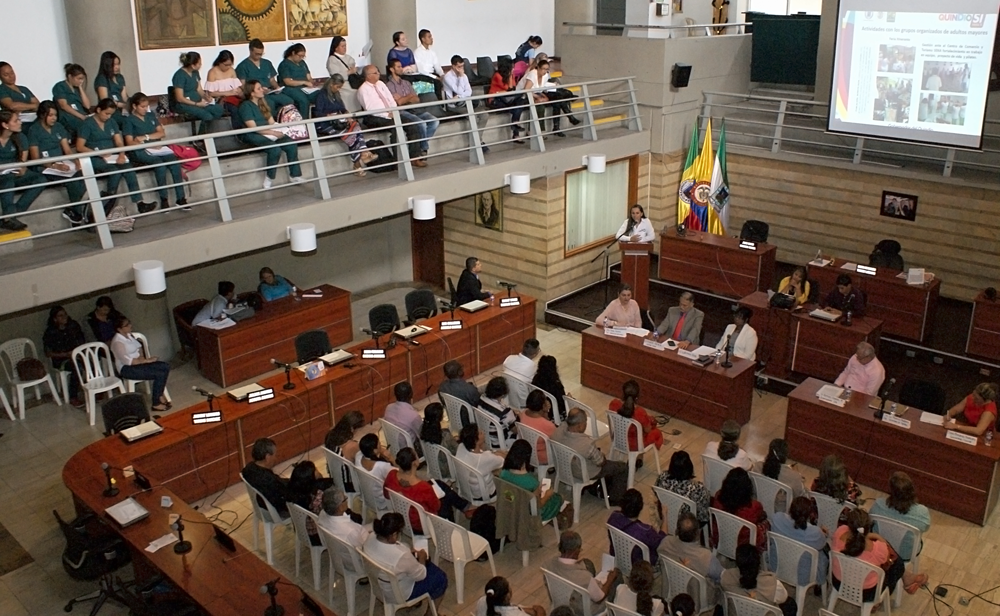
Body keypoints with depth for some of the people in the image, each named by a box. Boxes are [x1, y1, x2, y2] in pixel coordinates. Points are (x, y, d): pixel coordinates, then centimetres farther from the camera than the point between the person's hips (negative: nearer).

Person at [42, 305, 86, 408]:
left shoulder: (74, 325, 2)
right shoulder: (50, 333, -8)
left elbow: (82, 341, 11)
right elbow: (48, 353, -7)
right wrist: (66, 354, -19)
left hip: (76, 355, 4)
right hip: (60, 359, -3)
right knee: (76, 367, -36)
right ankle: (73, 398, -26)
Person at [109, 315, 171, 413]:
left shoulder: (129, 335, 6)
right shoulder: (117, 342, -21)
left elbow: (139, 346, 19)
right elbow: (128, 361, -24)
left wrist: (142, 357, -3)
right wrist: (147, 360, -19)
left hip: (138, 362, 9)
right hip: (127, 369, -9)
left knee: (166, 367, -8)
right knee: (160, 374, -22)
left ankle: (159, 394, 5)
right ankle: (156, 404, -13)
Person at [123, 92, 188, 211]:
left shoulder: (151, 115, 19)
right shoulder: (129, 120, 3)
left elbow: (162, 133, 11)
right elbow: (130, 143, -6)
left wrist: (146, 137, -4)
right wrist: (150, 145, -19)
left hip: (157, 149, 5)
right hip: (139, 152, -4)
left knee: (175, 162, -26)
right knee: (160, 164, -34)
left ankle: (181, 198, -26)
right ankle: (163, 199, -26)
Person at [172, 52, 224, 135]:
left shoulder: (195, 72, 8)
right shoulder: (180, 75, -15)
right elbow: (180, 98, -17)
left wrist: (206, 97, -9)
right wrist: (197, 104, -19)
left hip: (198, 102, 8)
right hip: (185, 105, -8)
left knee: (219, 109, -16)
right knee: (207, 116, -30)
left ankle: (205, 133, -6)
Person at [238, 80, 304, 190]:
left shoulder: (262, 103, 18)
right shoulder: (246, 106, -7)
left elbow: (272, 122, 12)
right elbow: (253, 127, -16)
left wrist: (280, 131, -11)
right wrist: (274, 133, -21)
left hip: (268, 133, 7)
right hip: (253, 136, -7)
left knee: (292, 145, -17)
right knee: (275, 149, -33)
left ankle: (295, 175, -10)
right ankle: (269, 179, -16)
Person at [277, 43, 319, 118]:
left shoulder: (302, 63, 21)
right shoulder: (284, 64, -1)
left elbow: (309, 77, 17)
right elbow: (288, 82, -11)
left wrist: (310, 82, -8)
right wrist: (304, 82, -15)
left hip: (305, 88, 6)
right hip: (291, 89, -6)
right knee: (304, 100, -38)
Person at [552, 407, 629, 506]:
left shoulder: (558, 431, -27)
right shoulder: (588, 444, -42)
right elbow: (601, 463, -20)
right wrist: (602, 455, -2)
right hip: (584, 474, -6)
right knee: (623, 467, 12)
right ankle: (615, 499, 30)